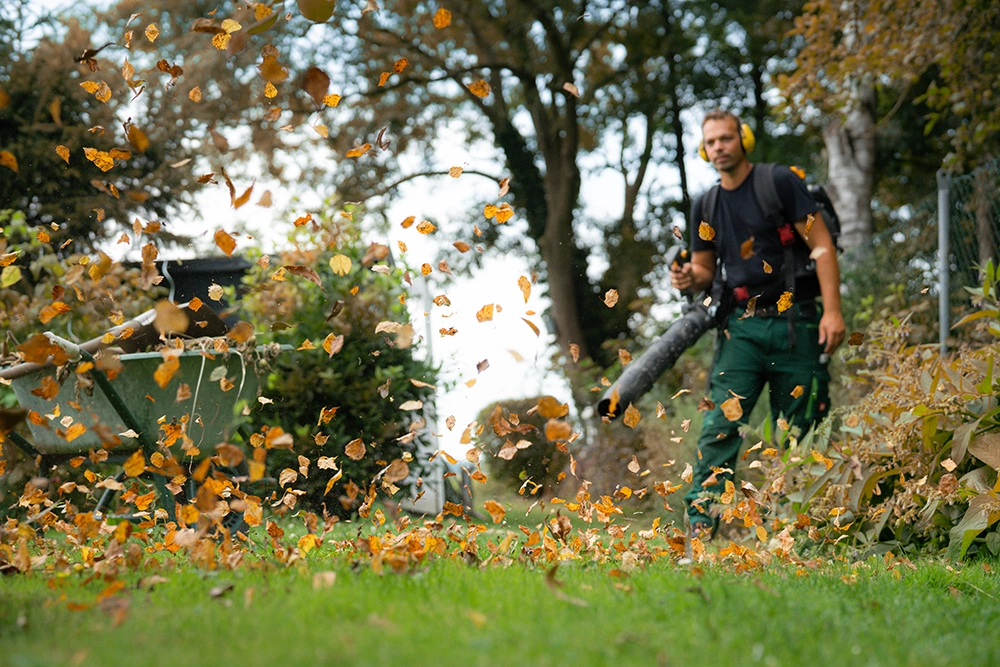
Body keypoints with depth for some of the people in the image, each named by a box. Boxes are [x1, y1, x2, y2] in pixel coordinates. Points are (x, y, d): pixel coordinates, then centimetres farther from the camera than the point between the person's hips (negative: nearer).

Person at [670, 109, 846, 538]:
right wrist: (690, 278, -3)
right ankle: (700, 525, -11)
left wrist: (832, 311, -14)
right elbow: (706, 269, 23)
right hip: (741, 328, 3)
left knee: (800, 431, 1)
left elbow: (821, 245, -5)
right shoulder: (706, 206, 14)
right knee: (720, 426, -10)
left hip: (794, 323, -3)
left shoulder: (780, 183, -1)